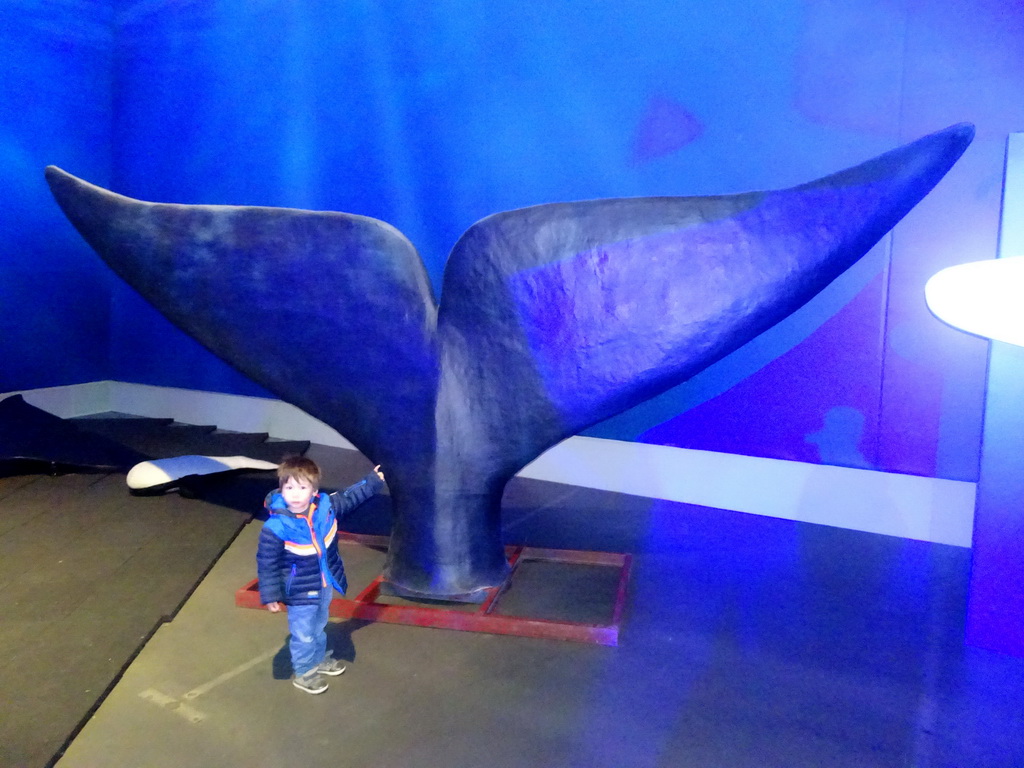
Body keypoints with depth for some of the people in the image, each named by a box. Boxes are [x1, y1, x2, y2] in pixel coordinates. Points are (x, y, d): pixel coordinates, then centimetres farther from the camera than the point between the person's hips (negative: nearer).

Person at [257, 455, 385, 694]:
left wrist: (373, 480, 8)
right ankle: (303, 673, 37)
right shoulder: (275, 528, -29)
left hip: (326, 586, 6)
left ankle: (319, 659, 53)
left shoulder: (326, 506, -15)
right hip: (300, 593, -6)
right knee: (303, 634, 12)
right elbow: (266, 564, -19)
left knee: (319, 627, 28)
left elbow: (349, 497, 4)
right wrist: (270, 595, -16)